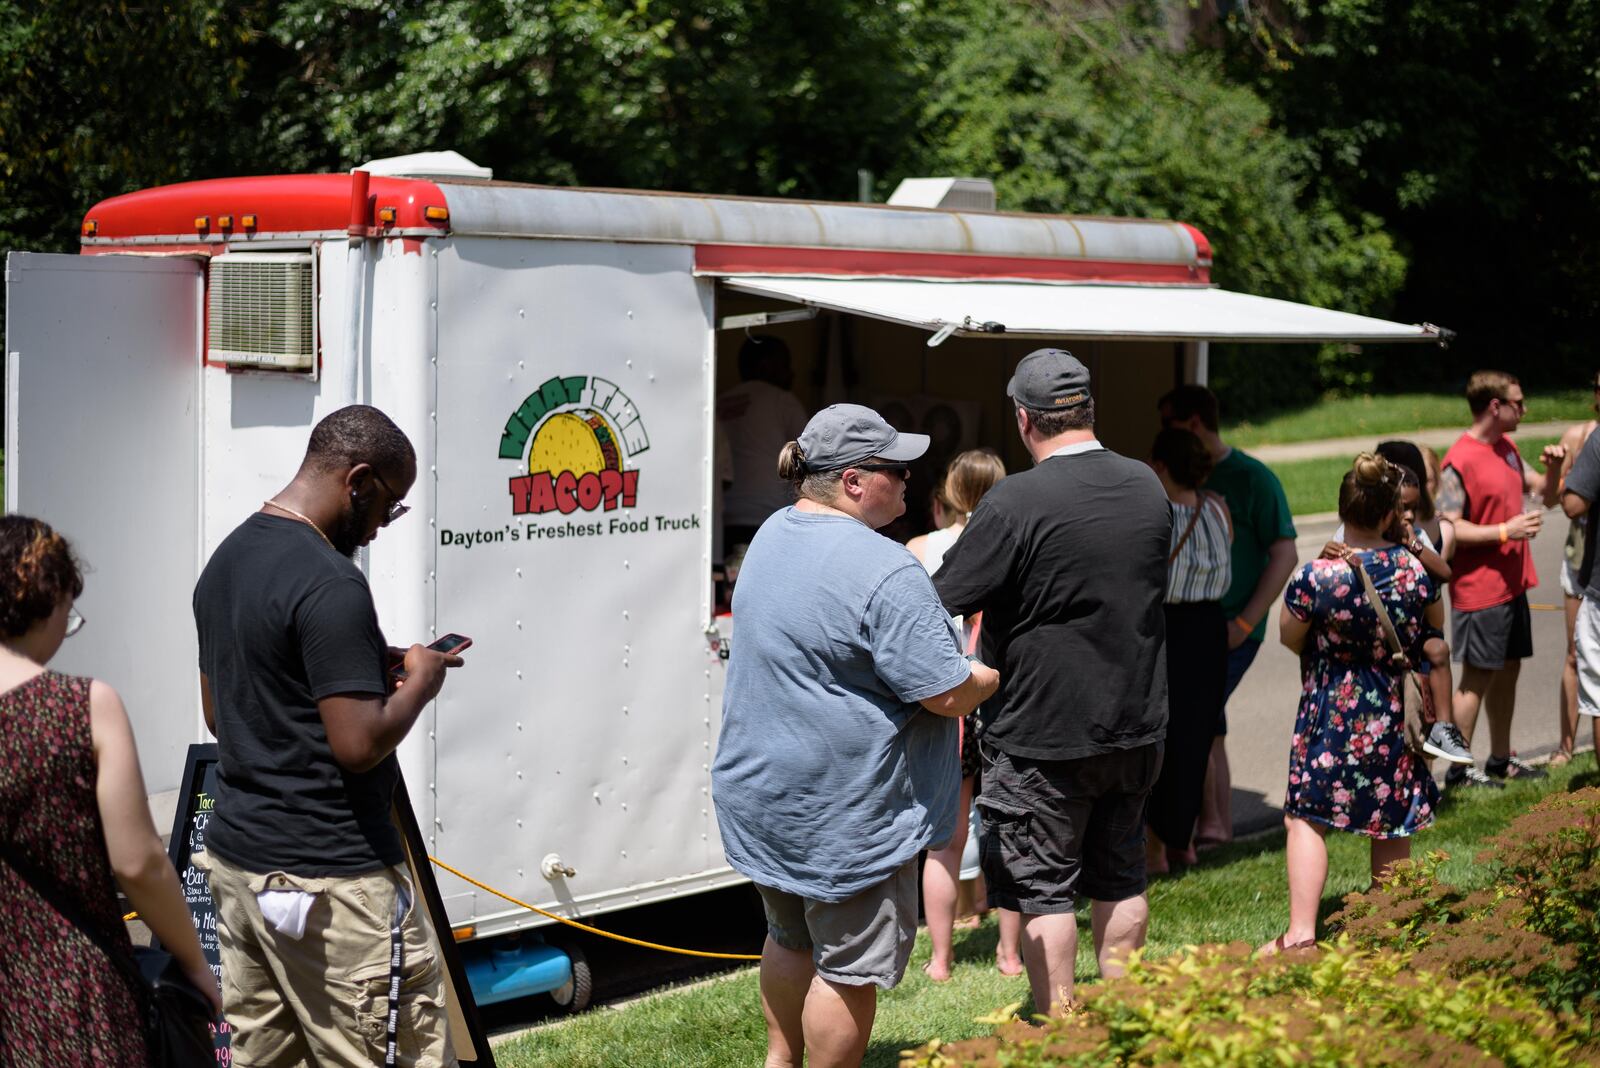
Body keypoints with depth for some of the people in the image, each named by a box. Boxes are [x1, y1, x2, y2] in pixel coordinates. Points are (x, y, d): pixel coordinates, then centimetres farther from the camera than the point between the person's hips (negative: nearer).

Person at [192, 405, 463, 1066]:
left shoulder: (225, 562, 12)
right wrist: (420, 681, -4)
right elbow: (360, 744, -23)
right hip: (327, 880, -9)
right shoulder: (329, 583, -18)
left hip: (237, 861, 10)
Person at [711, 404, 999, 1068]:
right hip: (845, 811, -9)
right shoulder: (886, 571, -23)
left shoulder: (771, 536, 7)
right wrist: (997, 673, -1)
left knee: (791, 938, 26)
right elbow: (947, 693, -22)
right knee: (850, 965, 4)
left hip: (758, 790, 9)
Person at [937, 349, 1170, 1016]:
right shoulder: (1148, 488, 2)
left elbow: (944, 599, -19)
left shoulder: (1014, 504, -20)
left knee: (1043, 888, 5)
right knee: (1121, 878, 17)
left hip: (1044, 738, -6)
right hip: (1136, 726, 6)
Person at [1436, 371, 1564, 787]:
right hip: (1480, 591, -9)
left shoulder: (1507, 448, 10)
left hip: (1512, 584, 9)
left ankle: (1500, 760, 26)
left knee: (1508, 670, 15)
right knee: (1476, 678, -2)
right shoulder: (1459, 462, -17)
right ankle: (1458, 770, 6)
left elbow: (1545, 496, 18)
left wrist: (1553, 469, -3)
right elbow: (1448, 528, -21)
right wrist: (1505, 531, -24)